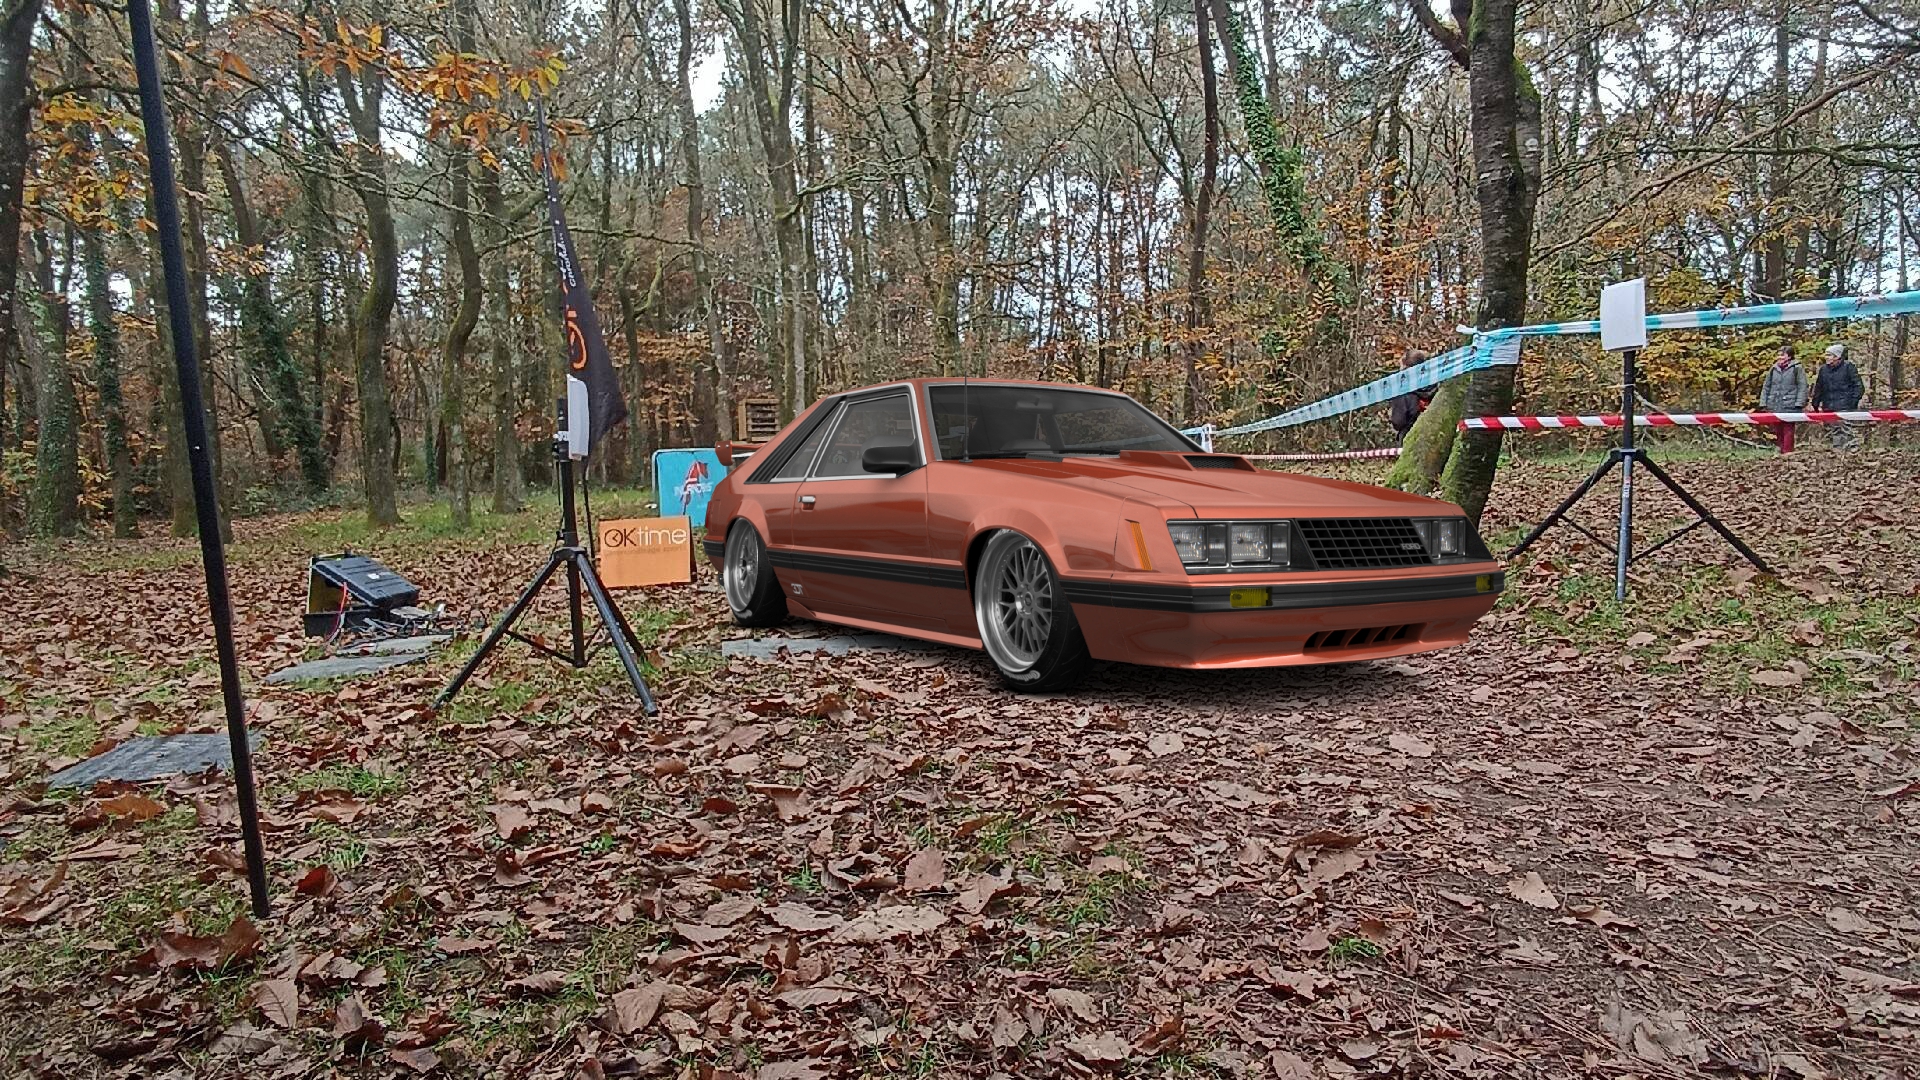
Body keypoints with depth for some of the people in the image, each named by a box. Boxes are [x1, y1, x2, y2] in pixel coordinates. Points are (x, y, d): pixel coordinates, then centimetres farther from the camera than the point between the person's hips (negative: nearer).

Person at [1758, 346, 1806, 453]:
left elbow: (1802, 387, -4)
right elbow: (1766, 387, 17)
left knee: (1788, 430, -5)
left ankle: (1788, 452, -4)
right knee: (1778, 431, 9)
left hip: (1789, 407, -5)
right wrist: (1763, 404, 10)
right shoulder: (1773, 369, 13)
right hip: (1774, 406, 5)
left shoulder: (1797, 368, 0)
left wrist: (1799, 404, -11)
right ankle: (1781, 451, 17)